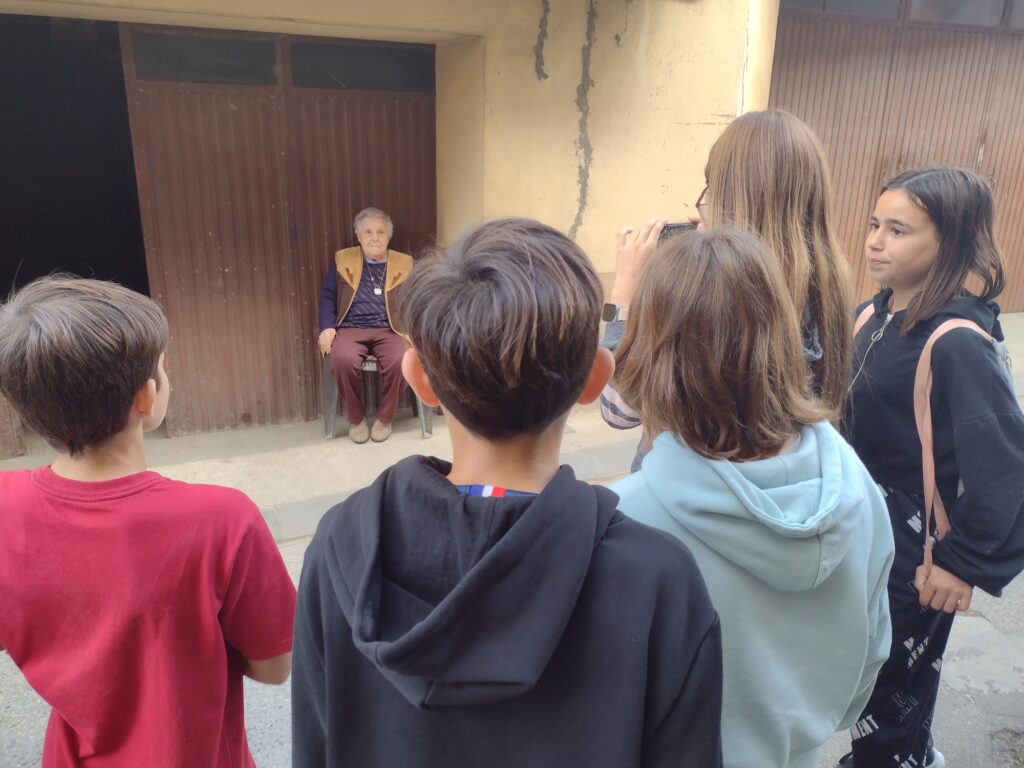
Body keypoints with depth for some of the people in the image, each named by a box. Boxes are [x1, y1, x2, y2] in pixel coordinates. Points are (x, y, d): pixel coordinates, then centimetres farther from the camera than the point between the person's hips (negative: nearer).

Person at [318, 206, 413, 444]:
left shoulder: (404, 264, 12)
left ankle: (384, 418, -8)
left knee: (399, 360, -33)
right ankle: (356, 419, -8)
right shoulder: (342, 260, 14)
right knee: (343, 360, -33)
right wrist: (327, 327, -4)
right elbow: (327, 295, 11)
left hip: (389, 330, 0)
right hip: (351, 329, 1)